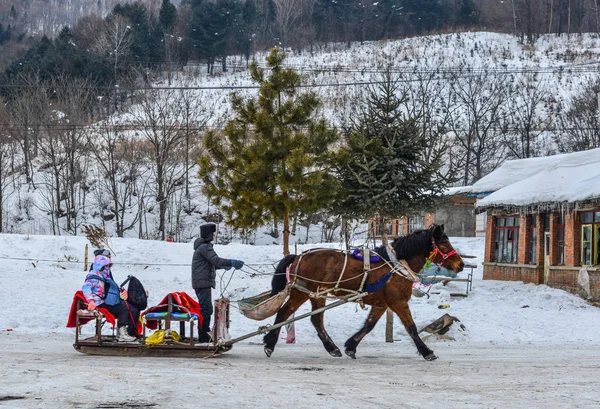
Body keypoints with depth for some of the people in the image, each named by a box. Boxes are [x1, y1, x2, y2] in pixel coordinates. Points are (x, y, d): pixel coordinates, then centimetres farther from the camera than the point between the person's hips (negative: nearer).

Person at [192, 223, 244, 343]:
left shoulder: (202, 246, 20)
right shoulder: (205, 247, -13)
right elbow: (216, 260, -24)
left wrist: (223, 266, 21)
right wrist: (232, 263, -28)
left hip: (199, 282, 11)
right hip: (203, 282, -11)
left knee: (205, 308, 14)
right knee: (206, 308, -12)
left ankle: (204, 334, 19)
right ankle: (204, 335, -14)